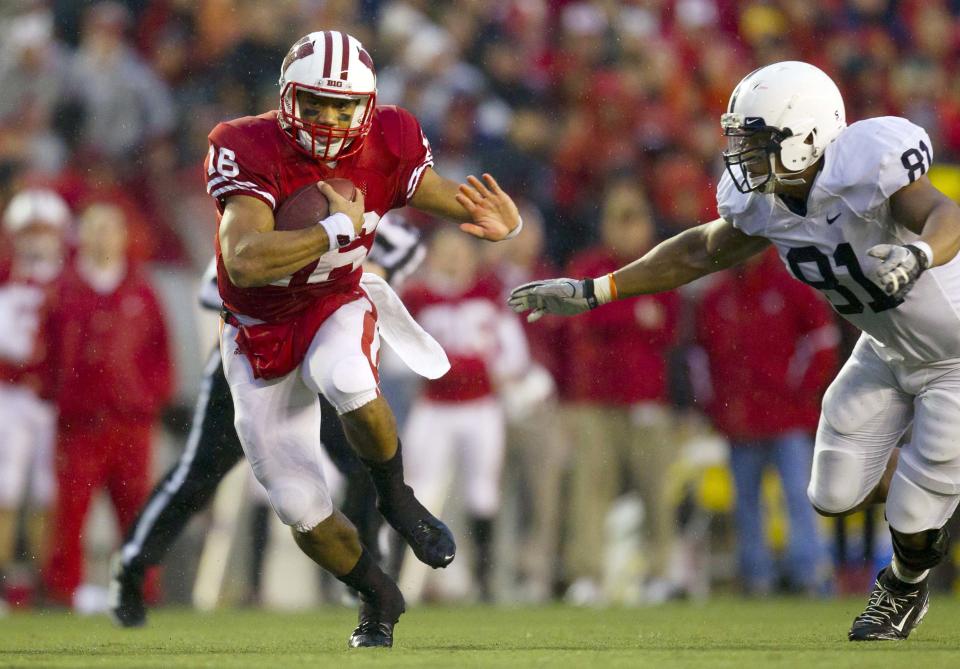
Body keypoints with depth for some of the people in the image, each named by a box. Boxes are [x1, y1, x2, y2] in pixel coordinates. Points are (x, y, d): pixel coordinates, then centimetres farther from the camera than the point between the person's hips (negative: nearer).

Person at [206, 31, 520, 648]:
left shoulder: (386, 149, -14)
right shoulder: (249, 151, -26)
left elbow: (465, 204, -7)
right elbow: (245, 261, -40)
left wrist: (500, 222, -31)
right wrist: (340, 227, -35)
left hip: (337, 308, 0)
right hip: (261, 337, 0)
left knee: (349, 383, -37)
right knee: (302, 509, 0)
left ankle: (396, 497, -8)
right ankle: (378, 600, 29)